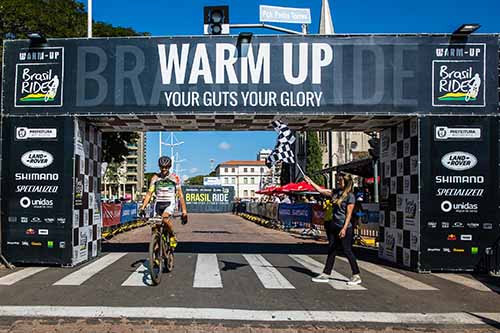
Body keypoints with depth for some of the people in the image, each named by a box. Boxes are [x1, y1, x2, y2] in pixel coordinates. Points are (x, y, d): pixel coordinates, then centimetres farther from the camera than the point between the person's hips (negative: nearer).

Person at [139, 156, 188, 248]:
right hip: (158, 203, 3)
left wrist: (184, 211, -6)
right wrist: (142, 207, -11)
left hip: (170, 203, -3)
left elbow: (180, 195, -1)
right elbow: (149, 193, 1)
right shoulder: (155, 178, 3)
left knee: (165, 218, -32)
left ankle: (173, 236, -8)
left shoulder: (174, 178, -2)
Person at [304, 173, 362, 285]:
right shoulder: (335, 193, 9)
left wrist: (344, 228, -19)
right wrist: (310, 182, 12)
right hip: (334, 227, 7)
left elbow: (349, 214, -14)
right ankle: (325, 274, 17)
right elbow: (321, 191, 14)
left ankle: (356, 276, 10)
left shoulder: (350, 196, -10)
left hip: (345, 228, -7)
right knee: (331, 250, 11)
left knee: (347, 251, -2)